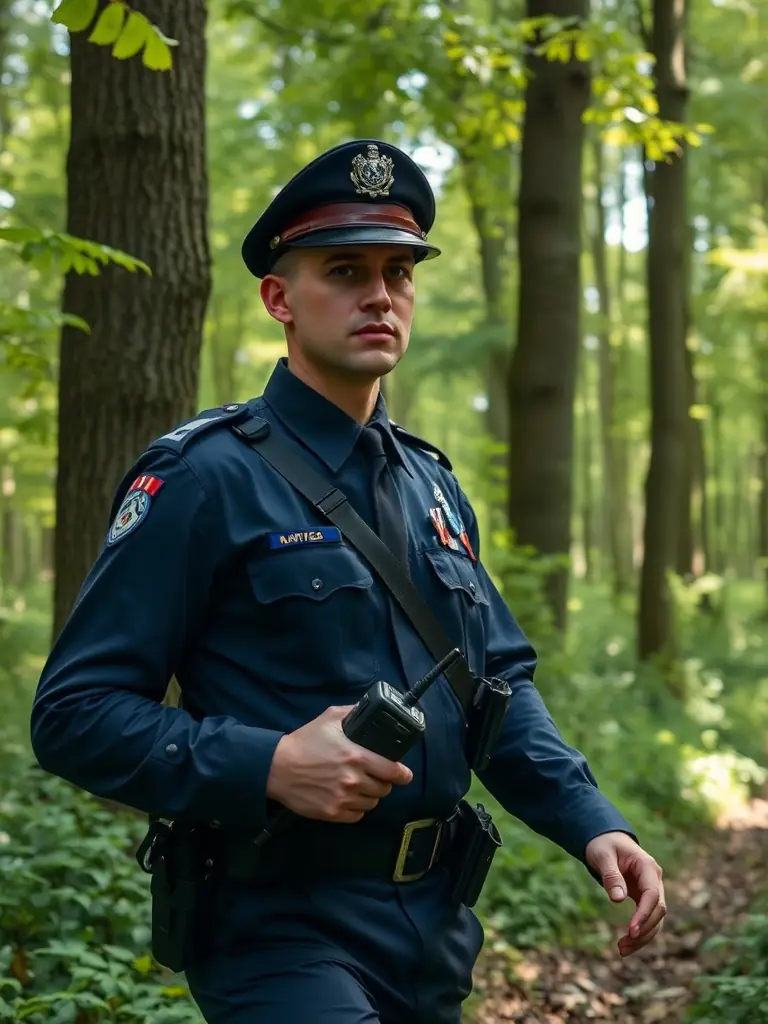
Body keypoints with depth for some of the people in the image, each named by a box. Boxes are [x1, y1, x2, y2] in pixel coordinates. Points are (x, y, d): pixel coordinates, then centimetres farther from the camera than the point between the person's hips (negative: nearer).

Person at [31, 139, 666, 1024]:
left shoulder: (432, 484, 11)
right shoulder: (204, 477, -11)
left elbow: (502, 679, 15)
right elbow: (74, 712, -13)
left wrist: (592, 823, 1)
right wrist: (270, 767, -25)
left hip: (435, 920, 7)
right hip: (282, 926, -7)